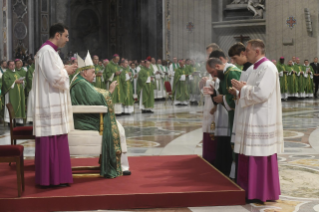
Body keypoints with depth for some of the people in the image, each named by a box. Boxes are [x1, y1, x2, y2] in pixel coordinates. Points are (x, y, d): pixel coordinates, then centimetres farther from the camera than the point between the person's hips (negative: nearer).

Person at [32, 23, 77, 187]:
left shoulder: (50, 51, 17)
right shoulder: (47, 51, -16)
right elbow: (55, 77, -22)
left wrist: (64, 70, 12)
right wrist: (66, 71, -6)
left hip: (53, 103, 11)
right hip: (51, 104, -11)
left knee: (54, 141, 13)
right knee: (52, 140, -6)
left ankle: (54, 175, 19)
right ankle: (50, 178, -1)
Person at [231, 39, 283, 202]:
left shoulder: (268, 68, -14)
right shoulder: (257, 68, 16)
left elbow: (262, 93, -24)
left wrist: (242, 88, -12)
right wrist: (242, 88, 5)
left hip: (262, 120, -10)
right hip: (253, 119, 10)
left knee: (261, 157, -3)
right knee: (250, 157, 12)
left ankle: (263, 193, 6)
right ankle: (253, 189, 20)